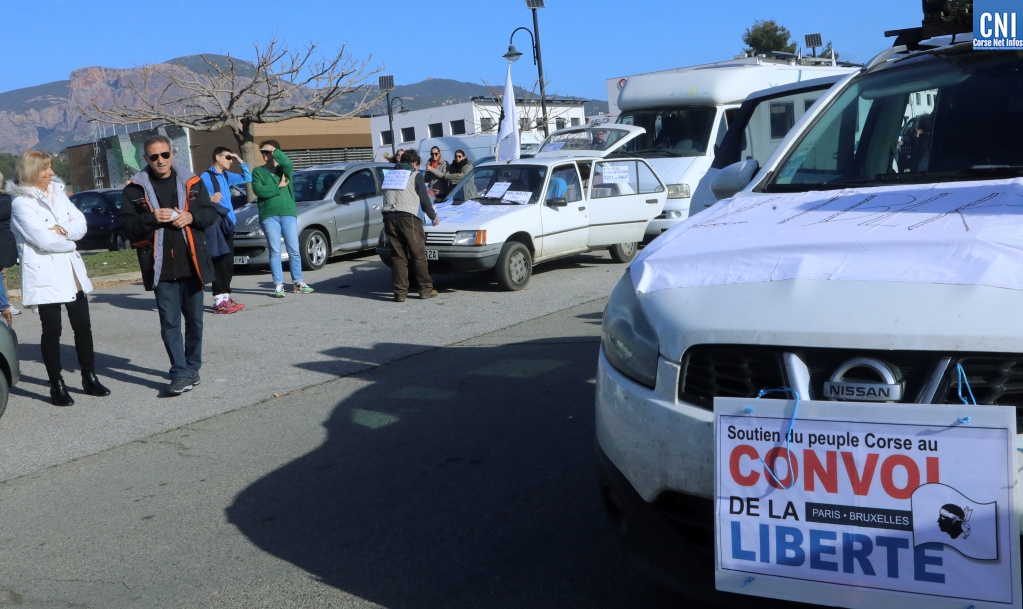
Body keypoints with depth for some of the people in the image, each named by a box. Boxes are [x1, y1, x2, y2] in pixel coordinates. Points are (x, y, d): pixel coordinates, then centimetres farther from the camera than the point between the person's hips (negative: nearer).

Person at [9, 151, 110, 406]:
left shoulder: (58, 193, 11)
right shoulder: (21, 203, -9)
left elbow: (81, 224, 4)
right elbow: (44, 239, -19)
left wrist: (63, 230, -15)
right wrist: (69, 239, -4)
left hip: (72, 272, 6)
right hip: (45, 275, -6)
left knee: (83, 326, 8)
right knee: (52, 331, 1)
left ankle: (89, 378, 19)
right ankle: (57, 386, 9)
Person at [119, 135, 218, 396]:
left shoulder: (192, 182, 6)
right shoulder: (135, 188, 2)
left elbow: (211, 213, 6)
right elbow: (126, 225, -3)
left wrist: (192, 217, -13)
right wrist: (152, 219, -19)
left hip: (192, 263, 2)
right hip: (161, 267, -1)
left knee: (194, 320, 10)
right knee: (170, 323, -2)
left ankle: (192, 368, 25)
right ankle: (181, 374, 0)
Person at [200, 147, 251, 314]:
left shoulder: (226, 176, 16)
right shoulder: (205, 177, -7)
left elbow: (247, 178, 26)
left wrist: (240, 161, 15)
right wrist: (210, 199, -28)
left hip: (227, 224, 8)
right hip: (214, 225, -8)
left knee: (228, 263, 10)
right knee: (219, 262, -11)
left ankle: (225, 296, 19)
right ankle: (219, 301, -9)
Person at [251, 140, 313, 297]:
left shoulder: (284, 169, 10)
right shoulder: (258, 171, 9)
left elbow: (288, 163, -16)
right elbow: (258, 190, -8)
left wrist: (274, 150, -12)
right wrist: (279, 187, -7)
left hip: (288, 213, 1)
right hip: (269, 216, -1)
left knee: (294, 250, 4)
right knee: (275, 251, -2)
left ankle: (298, 282, 14)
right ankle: (278, 285, 2)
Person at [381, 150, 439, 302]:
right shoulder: (416, 175, 7)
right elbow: (424, 199, 6)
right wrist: (433, 216, 22)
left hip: (389, 217, 5)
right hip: (407, 216, -5)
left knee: (398, 255, 7)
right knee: (418, 254, 3)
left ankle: (400, 292, 4)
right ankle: (426, 289, 7)